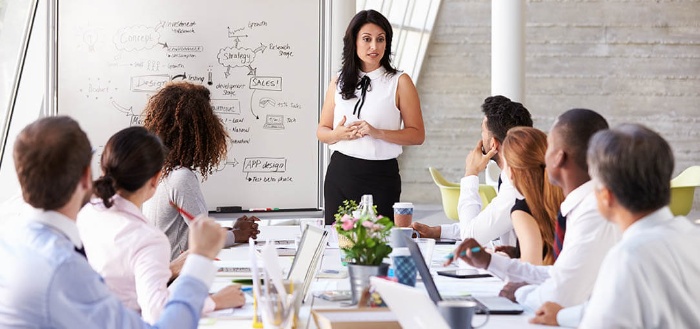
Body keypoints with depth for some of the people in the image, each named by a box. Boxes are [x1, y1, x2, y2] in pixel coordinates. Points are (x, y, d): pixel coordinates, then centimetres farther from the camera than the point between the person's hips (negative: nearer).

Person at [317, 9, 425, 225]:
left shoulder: (400, 82, 0)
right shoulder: (338, 83, 9)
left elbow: (417, 135, -4)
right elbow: (322, 131, 15)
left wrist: (377, 133, -16)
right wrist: (339, 134, -7)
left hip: (381, 176, -3)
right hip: (340, 174, 3)